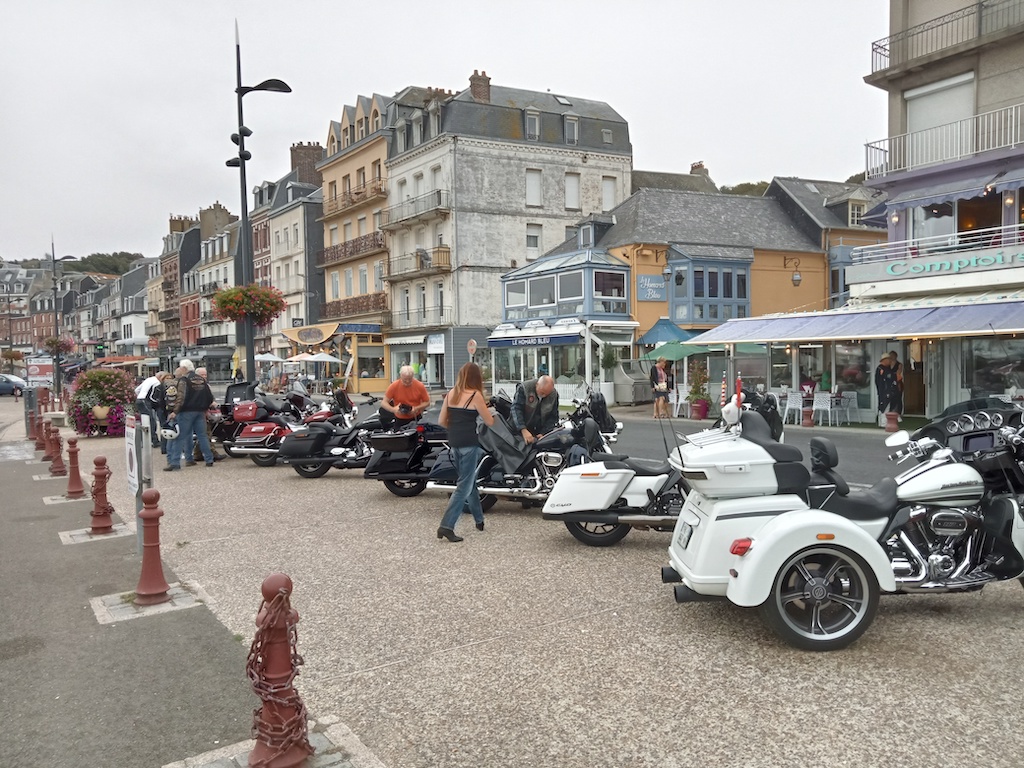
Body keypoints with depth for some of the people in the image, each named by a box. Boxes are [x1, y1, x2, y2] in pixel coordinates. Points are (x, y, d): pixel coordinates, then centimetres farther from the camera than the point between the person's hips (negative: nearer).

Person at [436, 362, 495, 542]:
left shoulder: (451, 393, 7)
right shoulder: (475, 395, -10)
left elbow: (441, 421, 8)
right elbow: (489, 422, -5)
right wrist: (484, 408, 13)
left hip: (454, 443, 7)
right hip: (469, 444, -7)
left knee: (470, 482, 20)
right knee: (464, 486, -3)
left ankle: (479, 520, 32)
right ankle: (446, 526, -9)